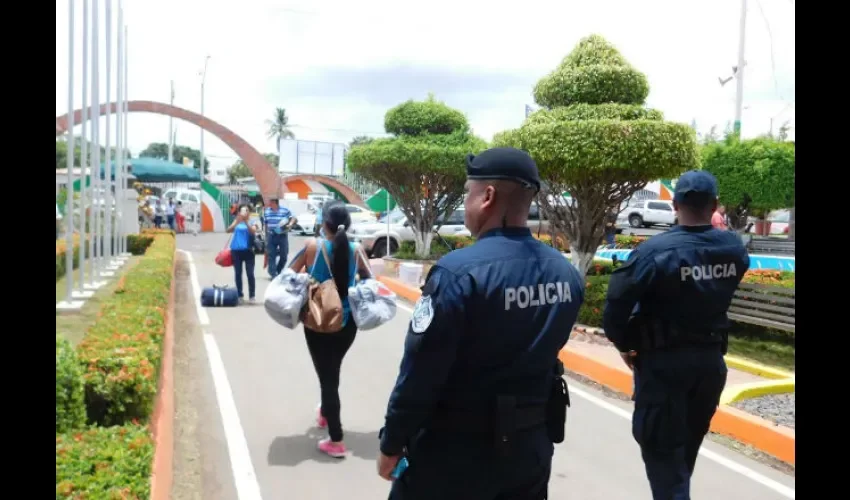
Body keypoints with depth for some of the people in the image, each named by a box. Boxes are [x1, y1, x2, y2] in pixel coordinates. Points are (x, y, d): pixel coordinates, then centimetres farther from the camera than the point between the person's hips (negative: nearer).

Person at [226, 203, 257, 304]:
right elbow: (228, 230, -10)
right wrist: (237, 222, -24)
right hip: (236, 250, 2)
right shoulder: (236, 222, 6)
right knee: (238, 274, 8)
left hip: (248, 250, -2)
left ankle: (252, 296, 3)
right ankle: (240, 296, 17)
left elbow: (252, 232, -16)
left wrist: (246, 222, -27)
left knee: (250, 274, -4)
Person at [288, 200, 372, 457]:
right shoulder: (355, 250, -6)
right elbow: (369, 281, 4)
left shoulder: (313, 246, -13)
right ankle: (326, 412, 49)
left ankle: (336, 441, 7)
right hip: (347, 323, 3)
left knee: (327, 376, 5)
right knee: (333, 371, 26)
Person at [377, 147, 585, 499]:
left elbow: (420, 373, -19)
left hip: (456, 450, -6)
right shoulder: (566, 274, -2)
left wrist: (392, 443, -8)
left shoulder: (459, 273, -22)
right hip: (530, 444, 6)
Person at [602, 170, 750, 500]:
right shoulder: (735, 249, -5)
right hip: (711, 358, 6)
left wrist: (625, 345, -6)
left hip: (663, 361, -5)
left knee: (663, 452, 4)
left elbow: (617, 305, -21)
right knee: (686, 447, 24)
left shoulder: (655, 251, -20)